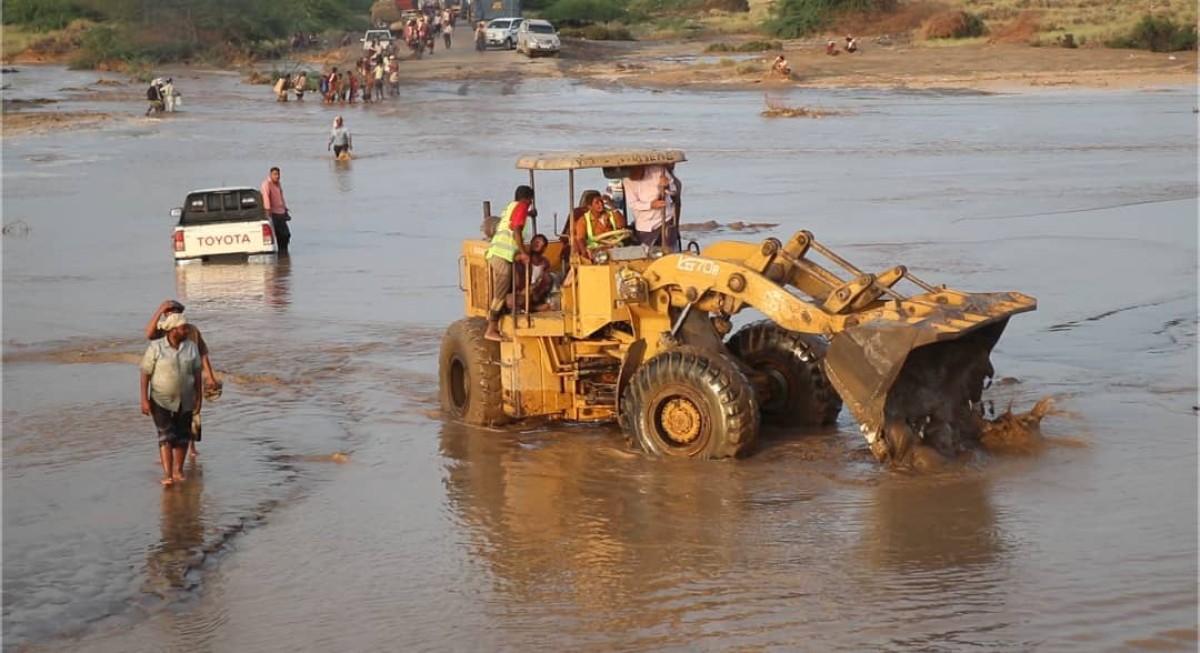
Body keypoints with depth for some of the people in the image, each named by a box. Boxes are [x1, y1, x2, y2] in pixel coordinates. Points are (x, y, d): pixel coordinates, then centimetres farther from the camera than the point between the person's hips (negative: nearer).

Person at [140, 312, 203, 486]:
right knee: (166, 436, -12)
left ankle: (178, 471, 23)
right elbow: (145, 374, -8)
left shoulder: (191, 347, 0)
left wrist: (199, 397, 5)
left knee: (182, 437, 9)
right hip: (161, 401, -4)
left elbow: (197, 373, 7)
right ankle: (167, 474, -17)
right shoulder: (156, 348, -10)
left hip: (185, 401, 4)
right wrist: (144, 400, -13)